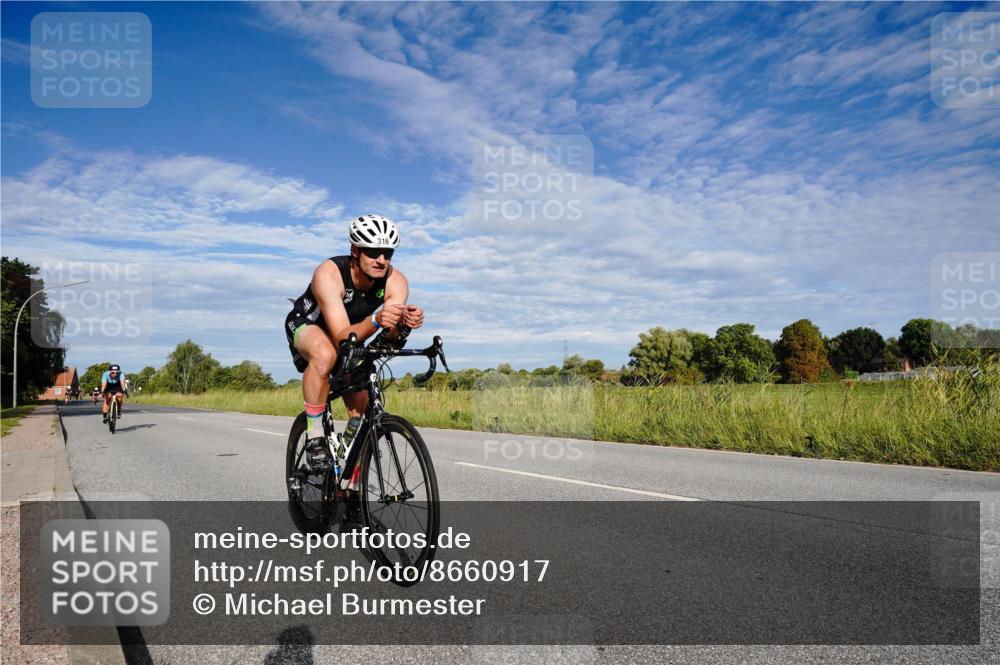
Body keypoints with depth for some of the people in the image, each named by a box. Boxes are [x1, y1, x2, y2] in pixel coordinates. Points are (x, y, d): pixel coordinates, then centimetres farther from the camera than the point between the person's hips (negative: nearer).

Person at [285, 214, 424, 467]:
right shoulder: (329, 273, -37)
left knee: (362, 415, 1)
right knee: (325, 354, -40)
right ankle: (314, 436, -23)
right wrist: (376, 320, -63)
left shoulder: (396, 281, -26)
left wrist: (404, 322, -58)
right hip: (307, 325, -5)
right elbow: (342, 337, -45)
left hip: (353, 333, 5)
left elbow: (389, 338, -36)